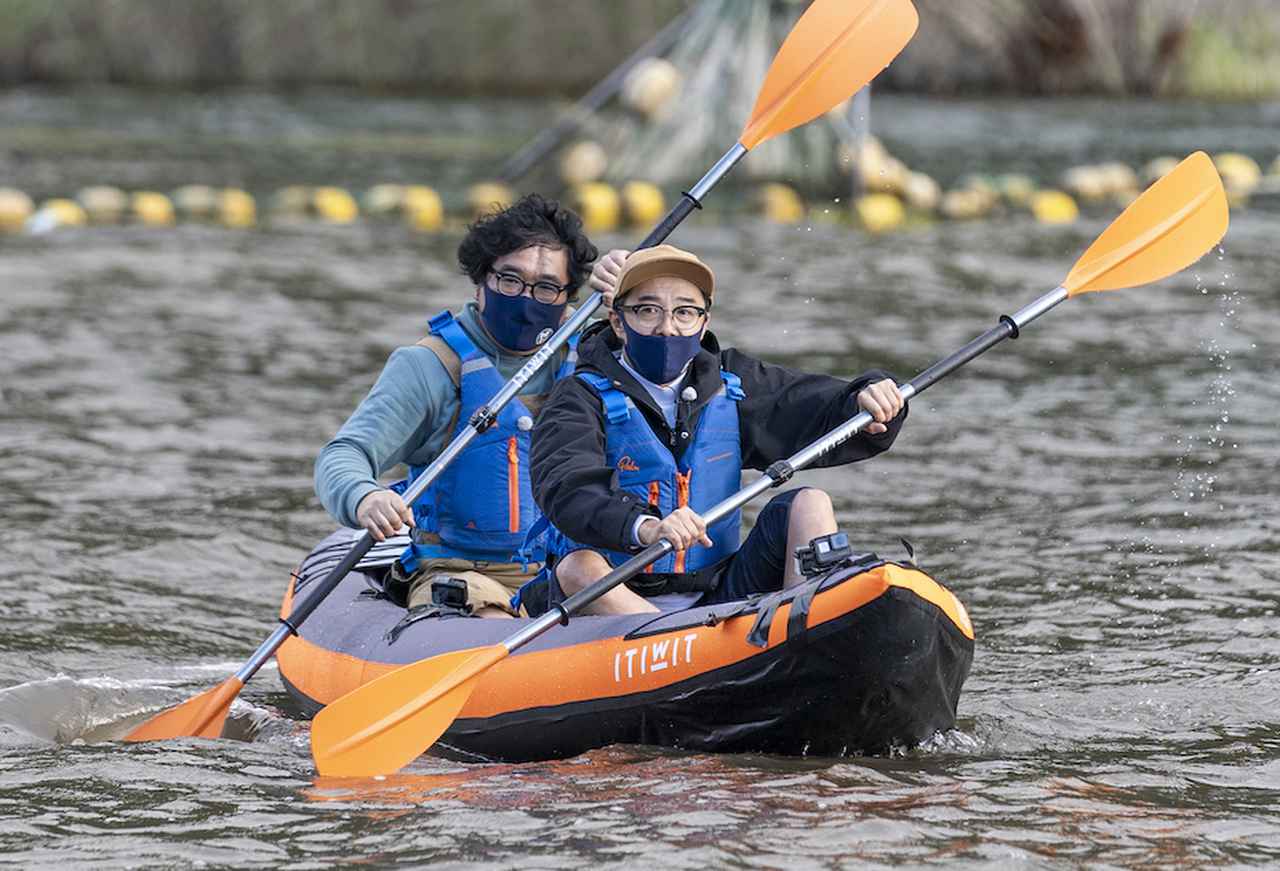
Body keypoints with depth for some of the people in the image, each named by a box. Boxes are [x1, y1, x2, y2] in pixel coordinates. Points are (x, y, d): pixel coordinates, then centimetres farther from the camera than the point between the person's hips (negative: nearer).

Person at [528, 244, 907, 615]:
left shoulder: (731, 386, 11)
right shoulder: (583, 399, -5)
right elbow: (566, 487, -25)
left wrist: (869, 399, -20)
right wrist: (644, 529, -45)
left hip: (714, 600, 4)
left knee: (808, 504, -7)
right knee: (578, 567, -35)